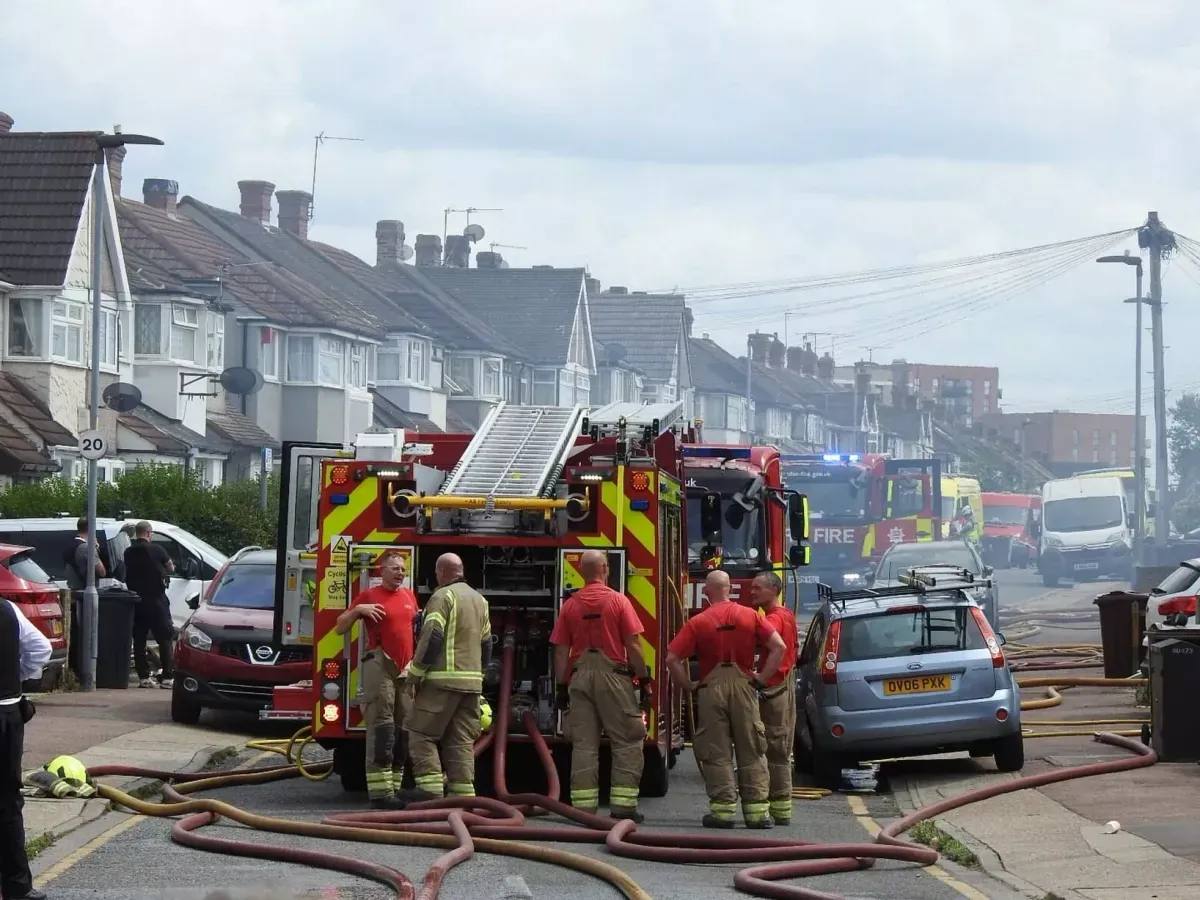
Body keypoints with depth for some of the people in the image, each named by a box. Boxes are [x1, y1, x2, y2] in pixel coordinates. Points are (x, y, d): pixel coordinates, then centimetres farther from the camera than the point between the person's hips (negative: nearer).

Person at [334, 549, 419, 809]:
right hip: (380, 668, -6)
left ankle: (394, 788, 11)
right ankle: (380, 791, -14)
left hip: (406, 671, 6)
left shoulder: (409, 596, 16)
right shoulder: (369, 596, 0)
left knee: (402, 731, 6)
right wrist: (358, 609, -15)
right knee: (381, 729, -11)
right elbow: (339, 628, 1)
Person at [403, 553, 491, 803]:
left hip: (442, 679, -7)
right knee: (462, 740, 6)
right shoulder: (479, 600, 18)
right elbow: (486, 643, 22)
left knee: (421, 733, -4)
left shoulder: (443, 597, -7)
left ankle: (429, 787, -14)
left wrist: (415, 675, -11)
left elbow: (431, 638, -15)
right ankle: (463, 790, 0)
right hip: (472, 680, 7)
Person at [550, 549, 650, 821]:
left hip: (579, 676, 4)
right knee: (627, 741, 3)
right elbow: (633, 646, -7)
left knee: (583, 744, 5)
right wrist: (644, 681, 0)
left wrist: (562, 687, 11)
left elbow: (561, 651, 5)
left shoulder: (570, 605, 6)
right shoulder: (618, 600, -4)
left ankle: (583, 806, 2)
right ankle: (623, 804, -4)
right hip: (613, 676, -4)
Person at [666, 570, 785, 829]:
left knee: (716, 753, 4)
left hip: (711, 689, -1)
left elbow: (672, 658, -8)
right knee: (751, 751, 6)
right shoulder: (750, 616, 3)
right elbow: (778, 647, -4)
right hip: (744, 686, 1)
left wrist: (688, 685, 2)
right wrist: (762, 678, 0)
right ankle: (757, 810, 3)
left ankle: (723, 808, 1)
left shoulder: (697, 622, -1)